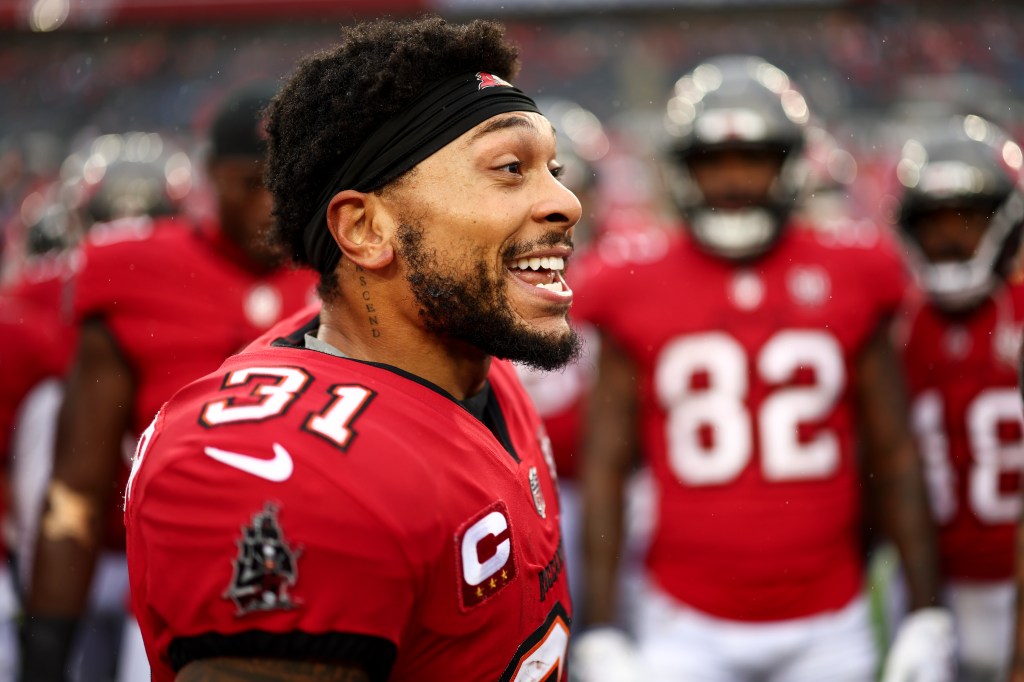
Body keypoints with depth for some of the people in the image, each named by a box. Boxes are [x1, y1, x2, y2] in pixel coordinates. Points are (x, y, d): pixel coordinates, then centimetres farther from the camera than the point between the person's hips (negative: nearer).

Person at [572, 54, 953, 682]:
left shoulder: (848, 284, 3)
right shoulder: (637, 296, 1)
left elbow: (895, 456, 7)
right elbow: (605, 467, 2)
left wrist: (928, 617, 3)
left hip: (829, 628, 1)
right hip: (689, 628, -1)